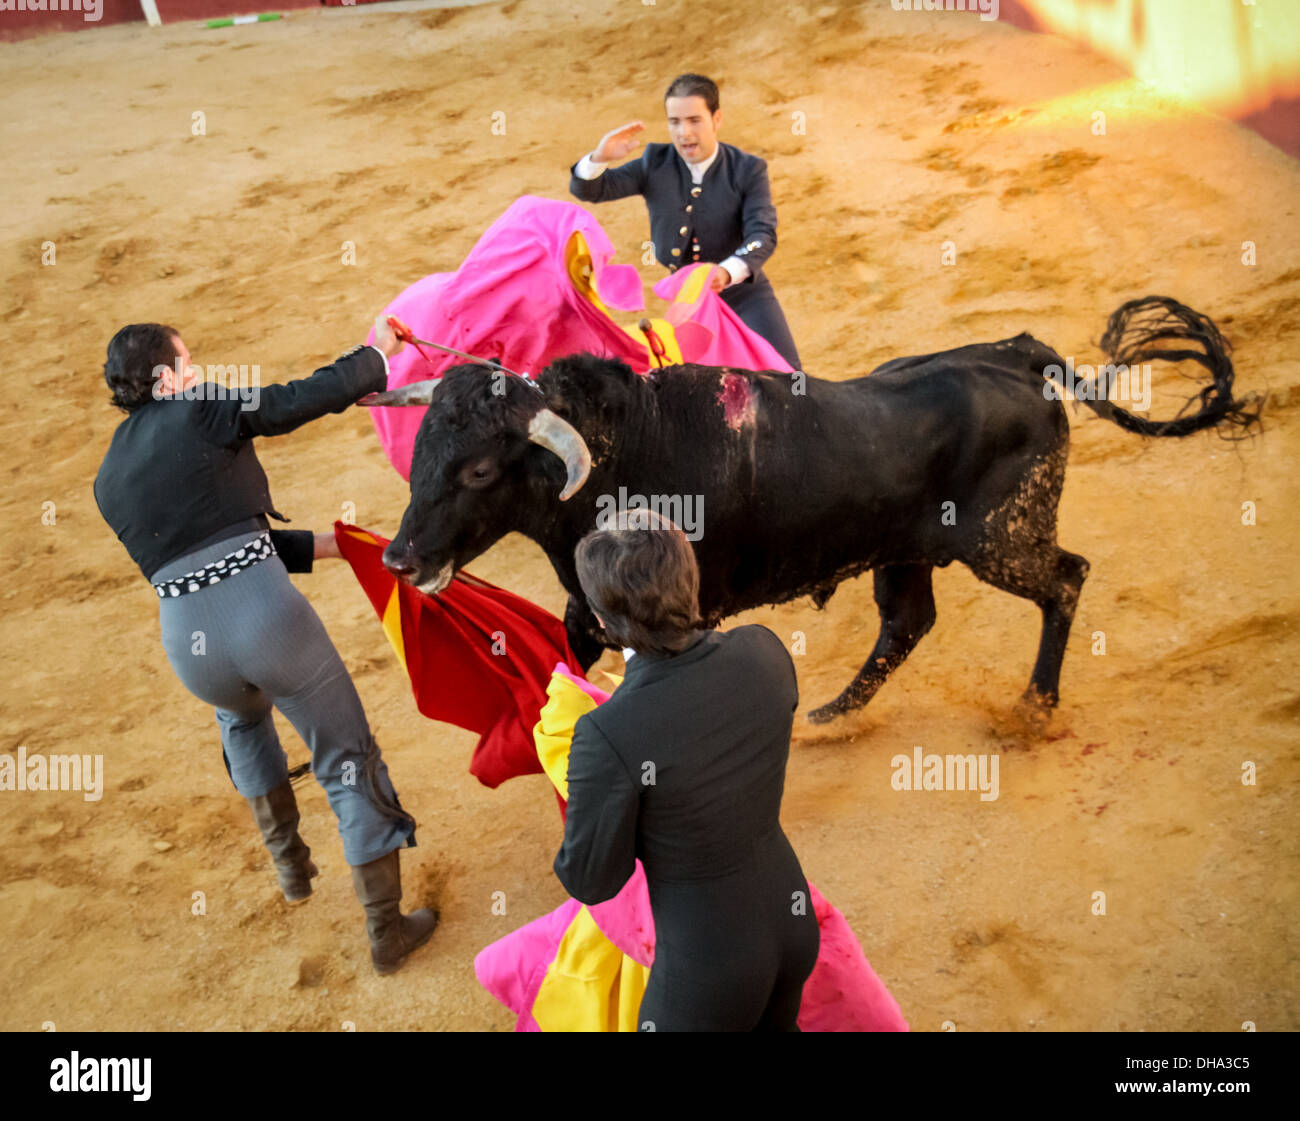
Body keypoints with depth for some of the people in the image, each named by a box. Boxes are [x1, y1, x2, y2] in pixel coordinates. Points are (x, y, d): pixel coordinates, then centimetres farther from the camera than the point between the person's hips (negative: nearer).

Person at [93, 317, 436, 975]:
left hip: (186, 643, 6)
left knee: (241, 712, 40)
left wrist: (329, 543, 23)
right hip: (266, 619, -5)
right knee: (348, 761, 12)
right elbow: (314, 396, -2)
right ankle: (386, 931, 21)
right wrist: (377, 354, 16)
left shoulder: (108, 481, 17)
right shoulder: (200, 410, -1)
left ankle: (289, 865, 45)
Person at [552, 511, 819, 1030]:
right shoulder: (764, 650, -16)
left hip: (710, 967, -5)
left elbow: (592, 881, -17)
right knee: (774, 1025, 34)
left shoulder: (609, 735, -33)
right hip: (794, 923, 5)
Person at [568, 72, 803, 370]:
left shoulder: (748, 169, -10)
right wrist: (599, 157, -31)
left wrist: (727, 272, -44)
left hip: (742, 290, -2)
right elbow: (587, 190, -6)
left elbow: (762, 234, -22)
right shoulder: (655, 164, -4)